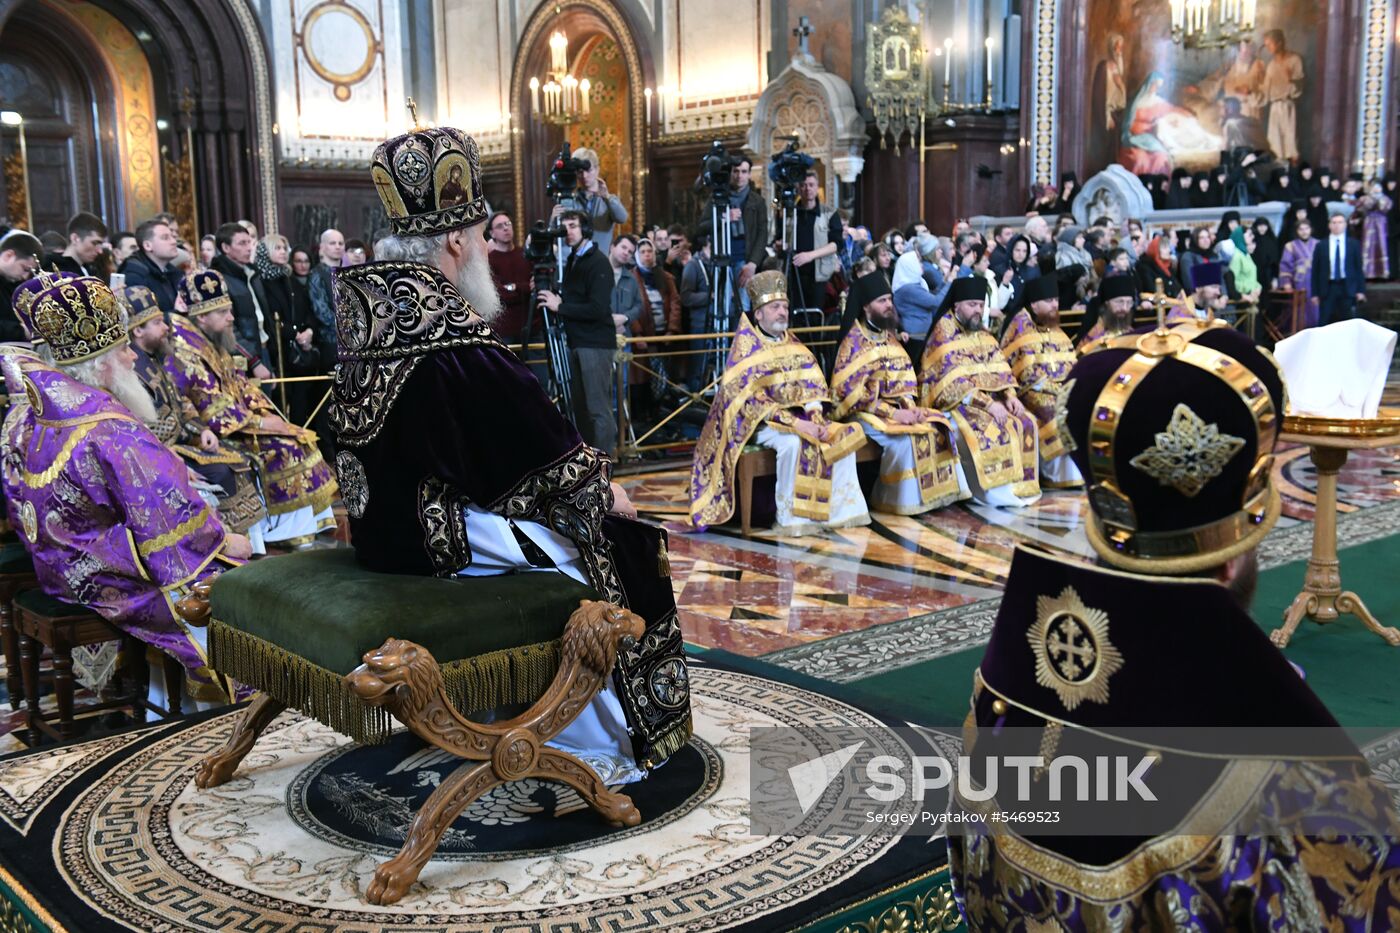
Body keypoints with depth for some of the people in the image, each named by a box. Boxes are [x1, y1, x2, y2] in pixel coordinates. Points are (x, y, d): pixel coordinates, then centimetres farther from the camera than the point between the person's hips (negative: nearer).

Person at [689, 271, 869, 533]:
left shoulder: (792, 345, 13)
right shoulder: (746, 346, -7)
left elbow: (810, 387, 8)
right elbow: (749, 399, -16)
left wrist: (816, 420, -13)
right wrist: (794, 423, -24)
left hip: (799, 417, 6)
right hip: (760, 423, -6)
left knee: (844, 436, -13)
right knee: (793, 442, -35)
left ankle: (840, 509, -10)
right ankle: (790, 518, -26)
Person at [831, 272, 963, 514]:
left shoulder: (889, 335, 12)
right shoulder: (854, 340, -11)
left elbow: (906, 379, 13)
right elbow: (852, 391, -18)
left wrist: (910, 407, -7)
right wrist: (893, 413, -20)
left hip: (898, 407, 7)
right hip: (863, 412, -7)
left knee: (940, 427, -9)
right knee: (905, 437, -29)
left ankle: (935, 491, -3)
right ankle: (902, 500, -15)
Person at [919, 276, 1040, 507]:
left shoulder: (980, 330, 12)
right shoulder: (943, 332, -12)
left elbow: (1000, 368, 10)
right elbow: (952, 382, -20)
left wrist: (1009, 395, -9)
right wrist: (988, 404, -26)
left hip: (988, 396, 7)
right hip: (954, 401, -7)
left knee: (1025, 423, -11)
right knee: (986, 429, -32)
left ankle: (1019, 487, -9)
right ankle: (997, 493, -23)